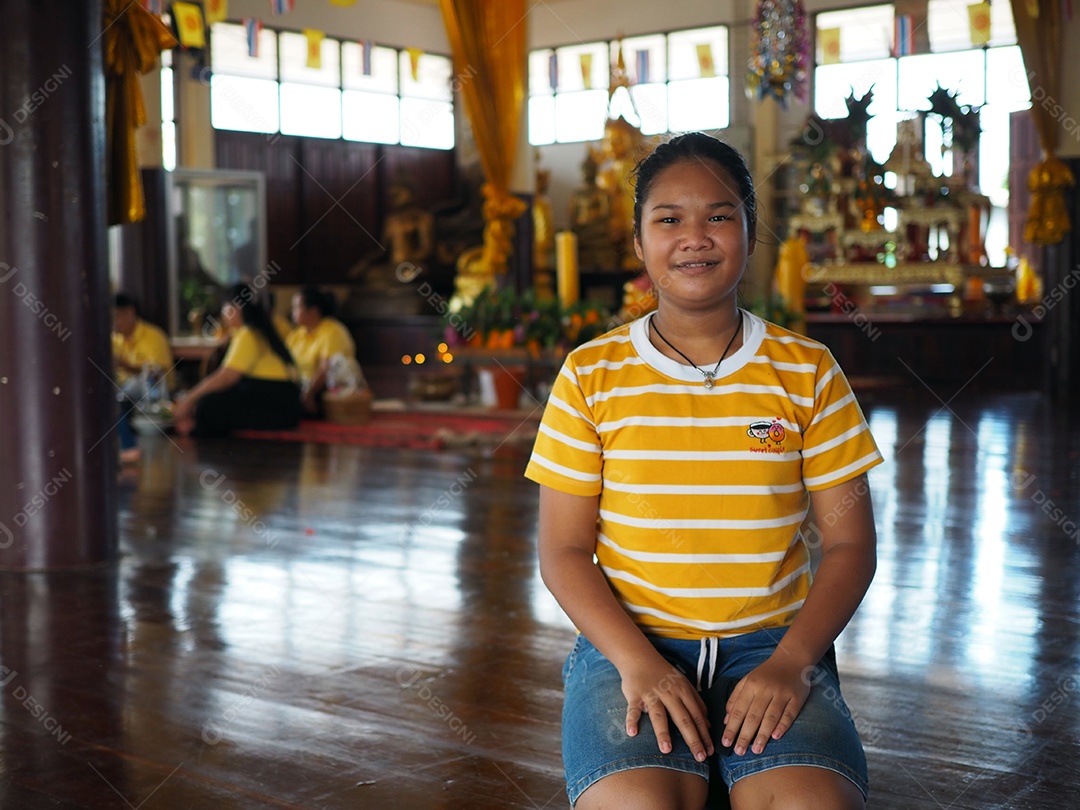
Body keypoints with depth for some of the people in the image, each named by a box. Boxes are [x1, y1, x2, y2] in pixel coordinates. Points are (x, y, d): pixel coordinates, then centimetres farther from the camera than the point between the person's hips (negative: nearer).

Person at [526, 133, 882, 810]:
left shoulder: (808, 373, 6)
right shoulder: (591, 375, 4)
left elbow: (850, 543, 6)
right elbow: (563, 551, 2)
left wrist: (789, 663, -11)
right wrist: (637, 661, -14)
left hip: (771, 645, 1)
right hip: (628, 643, 0)